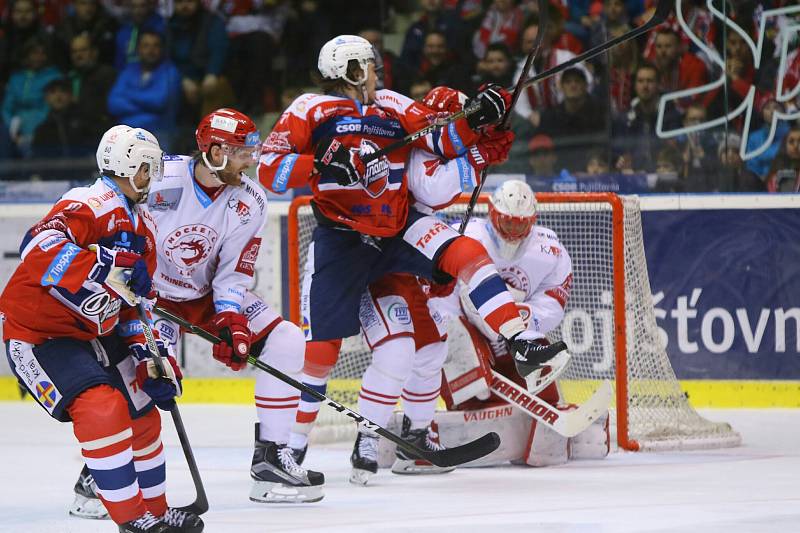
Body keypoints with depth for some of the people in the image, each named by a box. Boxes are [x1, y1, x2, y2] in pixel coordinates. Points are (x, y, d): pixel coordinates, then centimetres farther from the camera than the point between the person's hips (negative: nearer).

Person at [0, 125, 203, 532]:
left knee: (142, 414, 15)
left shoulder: (144, 227, 10)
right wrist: (102, 266, -45)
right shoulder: (91, 205, -21)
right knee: (103, 408, -25)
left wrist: (154, 357, 2)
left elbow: (136, 303, 15)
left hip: (92, 334, 10)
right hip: (37, 334, -10)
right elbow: (39, 247, -38)